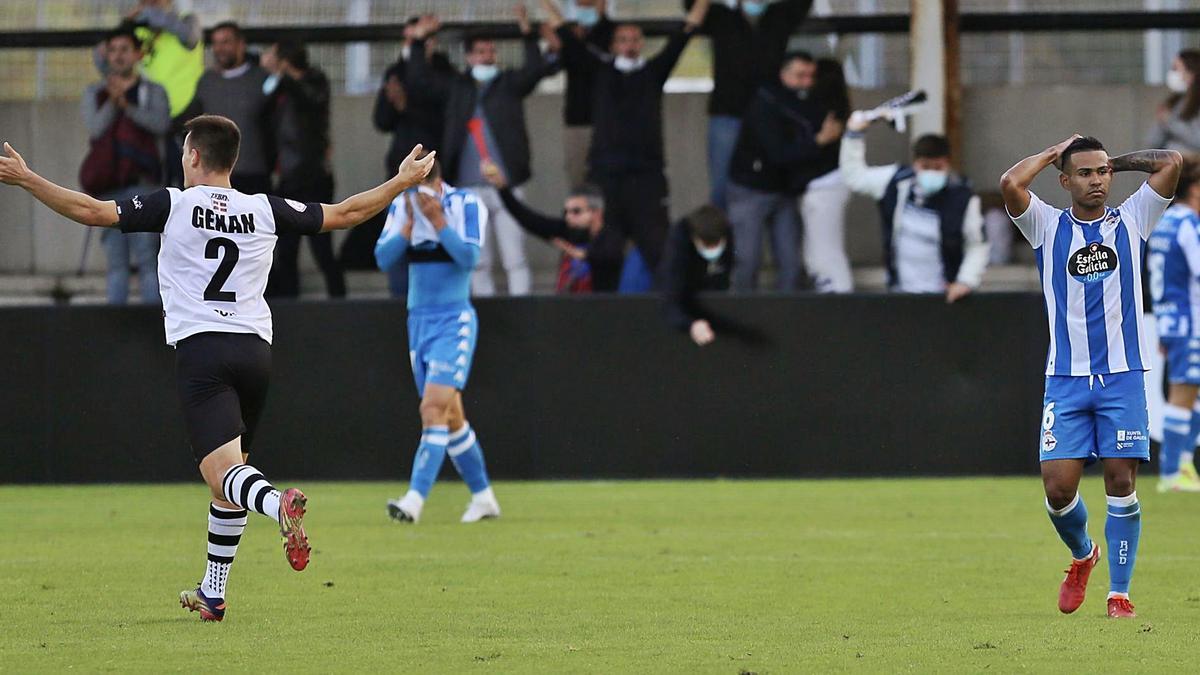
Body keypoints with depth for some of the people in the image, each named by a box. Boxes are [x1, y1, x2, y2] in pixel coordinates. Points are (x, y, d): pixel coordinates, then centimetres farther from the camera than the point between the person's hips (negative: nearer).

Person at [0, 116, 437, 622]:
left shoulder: (174, 205, 0)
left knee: (222, 472, -15)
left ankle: (279, 504, -48)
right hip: (255, 348, 4)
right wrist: (403, 182, 30)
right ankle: (213, 594, 23)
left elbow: (92, 212, -5)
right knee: (229, 476, 18)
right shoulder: (265, 211, 9)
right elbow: (344, 214, 16)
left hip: (201, 351, -4)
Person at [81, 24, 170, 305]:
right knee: (116, 261, 2)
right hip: (108, 186, 2)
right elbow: (95, 129, -2)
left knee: (146, 258, -10)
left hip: (142, 184, -2)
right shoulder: (94, 93, 16)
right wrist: (112, 102, -19)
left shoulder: (154, 92, 10)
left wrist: (127, 104, -24)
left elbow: (161, 124, -10)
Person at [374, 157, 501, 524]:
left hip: (454, 322, -6)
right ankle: (483, 496, 23)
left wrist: (438, 221, -24)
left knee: (434, 408, -18)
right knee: (450, 417, 10)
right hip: (419, 320, 6)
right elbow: (383, 258, -4)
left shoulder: (467, 204, -9)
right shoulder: (401, 206, 4)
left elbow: (470, 257, -19)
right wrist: (410, 223, -17)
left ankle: (415, 500, -26)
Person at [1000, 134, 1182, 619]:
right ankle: (1082, 556, 24)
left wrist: (1116, 161, 7)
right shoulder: (1049, 226, 6)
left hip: (1123, 375, 0)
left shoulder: (1130, 221, 8)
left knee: (1121, 483, -4)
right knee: (1058, 487, -6)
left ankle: (1119, 593, 3)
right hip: (1066, 377, 0)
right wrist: (1054, 152, 2)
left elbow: (1171, 162, -3)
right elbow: (1010, 184, -12)